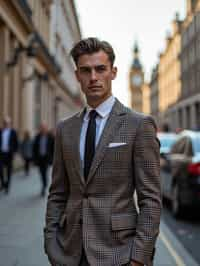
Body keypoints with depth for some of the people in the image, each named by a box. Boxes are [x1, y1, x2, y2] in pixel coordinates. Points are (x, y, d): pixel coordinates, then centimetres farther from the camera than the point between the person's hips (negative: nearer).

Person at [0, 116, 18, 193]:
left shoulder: (13, 132, 0)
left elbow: (16, 143, 1)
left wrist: (14, 152, -7)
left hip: (9, 154, -1)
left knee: (9, 171, 5)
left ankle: (7, 186, 15)